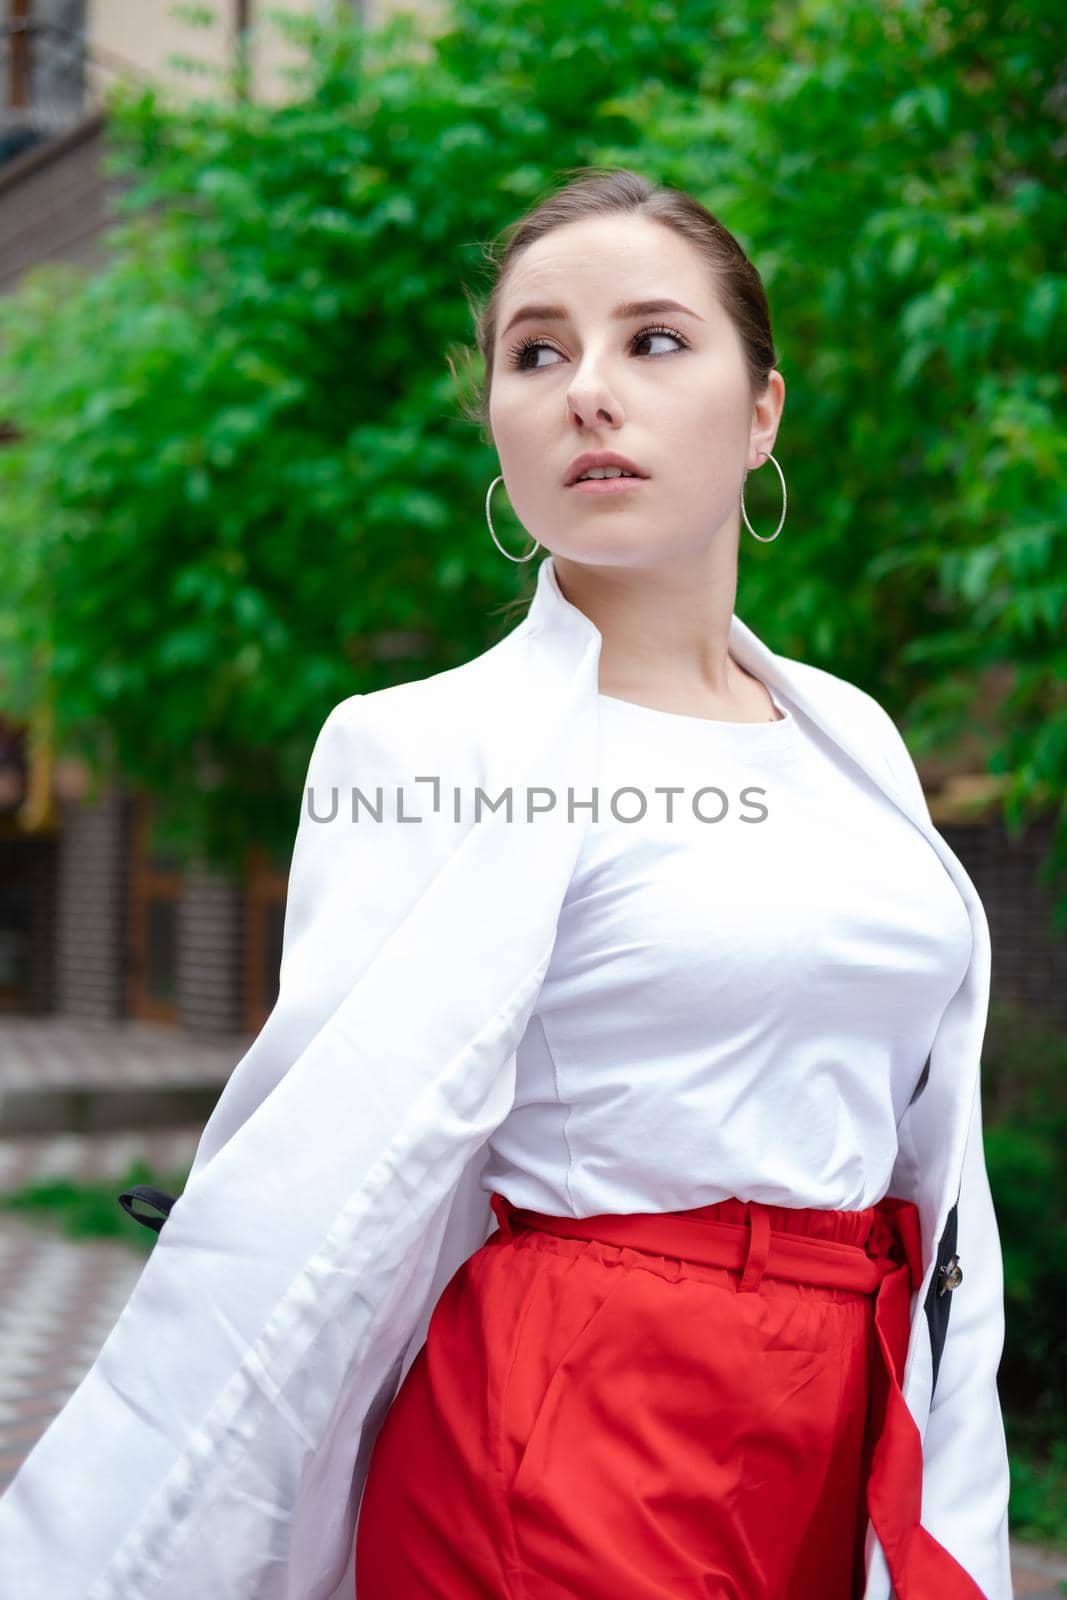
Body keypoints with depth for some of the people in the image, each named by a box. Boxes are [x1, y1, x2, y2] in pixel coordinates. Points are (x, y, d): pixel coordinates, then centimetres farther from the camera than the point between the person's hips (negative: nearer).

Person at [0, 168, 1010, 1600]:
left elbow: (932, 1151, 9)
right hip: (568, 1455, -5)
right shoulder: (435, 747, -11)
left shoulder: (851, 738, 7)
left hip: (860, 1439, 6)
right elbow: (305, 1203, -17)